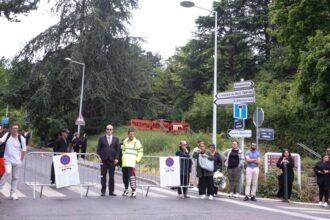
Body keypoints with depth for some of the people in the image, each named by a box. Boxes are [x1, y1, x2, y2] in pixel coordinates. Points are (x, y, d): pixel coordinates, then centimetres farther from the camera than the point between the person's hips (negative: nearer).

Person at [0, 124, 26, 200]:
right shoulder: (7, 135, -2)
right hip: (7, 159, -1)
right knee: (8, 172, -24)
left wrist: (21, 159, 3)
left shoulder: (21, 138, -3)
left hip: (17, 161, 2)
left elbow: (23, 150, 4)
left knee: (15, 177, 8)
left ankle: (13, 193, 20)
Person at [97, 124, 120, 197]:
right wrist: (99, 158, -6)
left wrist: (116, 158, -5)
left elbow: (117, 150, 5)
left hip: (112, 160, 1)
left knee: (111, 176, 5)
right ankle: (103, 191, 9)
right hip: (104, 160, -1)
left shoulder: (116, 139, 8)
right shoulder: (101, 138, 6)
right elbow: (98, 149, 4)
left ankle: (111, 191, 11)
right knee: (103, 176, 3)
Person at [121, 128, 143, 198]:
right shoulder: (125, 142, 14)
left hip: (131, 163, -5)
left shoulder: (137, 142, 0)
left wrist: (137, 160, -5)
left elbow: (140, 152, 3)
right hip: (124, 162, 5)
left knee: (131, 176, -18)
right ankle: (126, 189, 31)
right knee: (124, 176, 11)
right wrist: (123, 158, 15)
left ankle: (134, 192, -17)